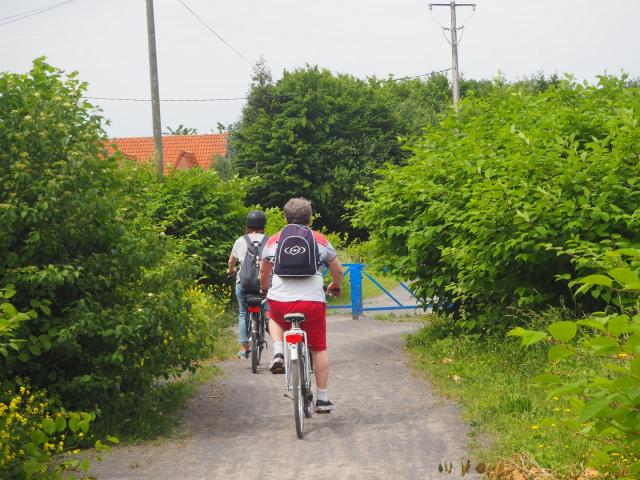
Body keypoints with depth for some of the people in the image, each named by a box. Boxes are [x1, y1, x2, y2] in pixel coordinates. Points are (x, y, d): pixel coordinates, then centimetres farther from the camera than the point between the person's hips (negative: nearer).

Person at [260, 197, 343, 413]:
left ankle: (278, 353, 10)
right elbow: (338, 270, 18)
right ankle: (322, 398, 14)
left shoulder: (273, 241, 12)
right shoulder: (321, 240, 10)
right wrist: (335, 287, 39)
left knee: (274, 318, 35)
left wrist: (264, 289, 45)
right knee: (319, 349, 13)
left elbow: (263, 271, 24)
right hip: (313, 301, -1)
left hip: (279, 301, 1)